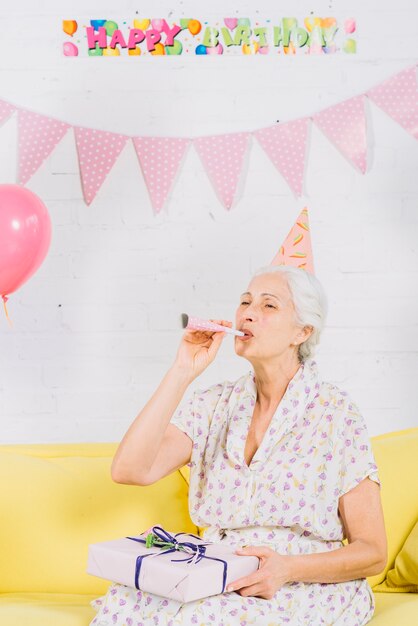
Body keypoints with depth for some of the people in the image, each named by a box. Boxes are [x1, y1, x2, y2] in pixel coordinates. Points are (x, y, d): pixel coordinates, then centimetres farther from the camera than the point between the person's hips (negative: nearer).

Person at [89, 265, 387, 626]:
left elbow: (373, 554, -4)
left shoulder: (335, 414, -5)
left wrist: (288, 568, -22)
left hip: (306, 592, -3)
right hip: (215, 586, 3)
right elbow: (129, 470, -10)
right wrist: (183, 372, -12)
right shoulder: (214, 405, 7)